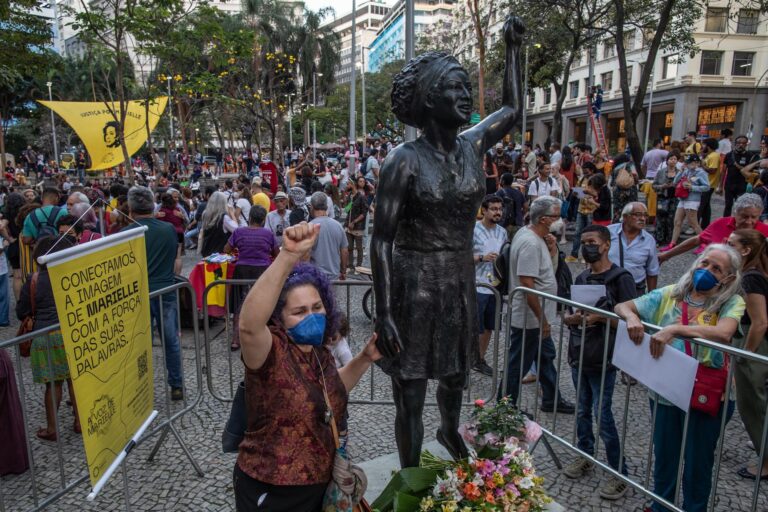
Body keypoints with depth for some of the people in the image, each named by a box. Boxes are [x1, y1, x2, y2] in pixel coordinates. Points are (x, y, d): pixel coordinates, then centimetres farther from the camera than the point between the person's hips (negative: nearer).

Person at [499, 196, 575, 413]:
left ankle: (551, 400, 39)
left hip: (537, 318, 11)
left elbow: (546, 269, 18)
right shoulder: (530, 243, -25)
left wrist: (552, 249, 0)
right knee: (518, 364, 4)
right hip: (529, 318, -11)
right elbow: (527, 285, -28)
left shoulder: (532, 235, 7)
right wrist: (542, 319, -23)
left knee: (546, 356, 22)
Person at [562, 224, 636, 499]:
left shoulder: (620, 278, -9)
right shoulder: (581, 278, 11)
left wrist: (600, 317, -21)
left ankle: (620, 474, 12)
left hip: (603, 358, -6)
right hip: (578, 354, 6)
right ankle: (585, 456, 33)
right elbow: (568, 318, 13)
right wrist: (573, 318, -8)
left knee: (603, 415, -2)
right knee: (582, 410, 16)